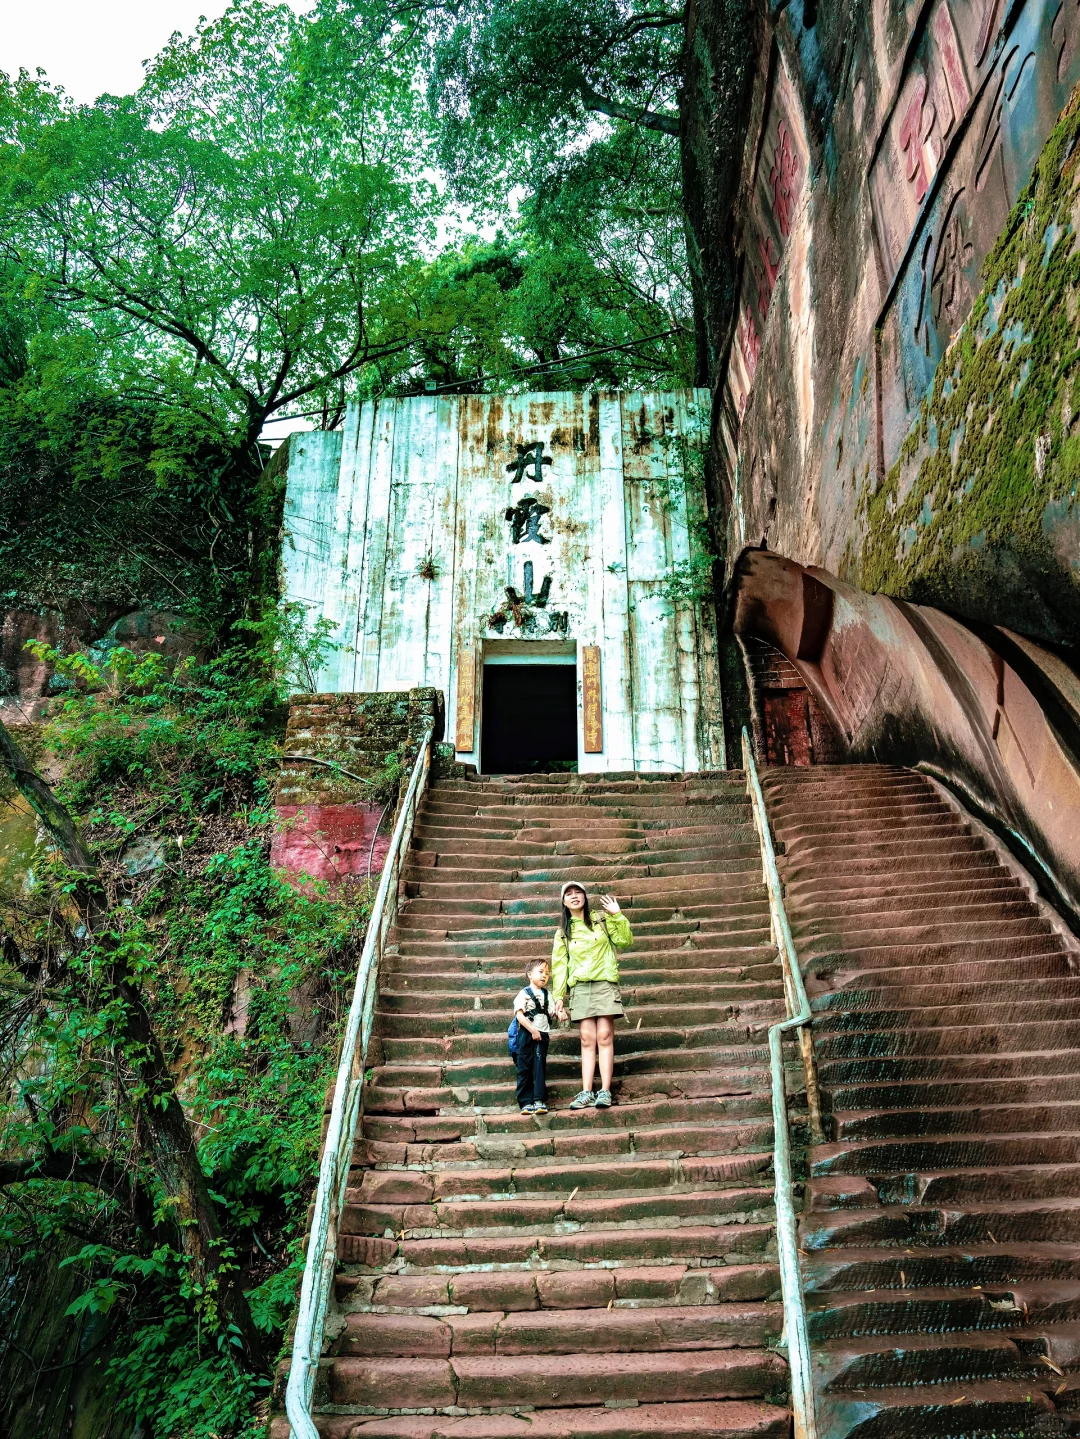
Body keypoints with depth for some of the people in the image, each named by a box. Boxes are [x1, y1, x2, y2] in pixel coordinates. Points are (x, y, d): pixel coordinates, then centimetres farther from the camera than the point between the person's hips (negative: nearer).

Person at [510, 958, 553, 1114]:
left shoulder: (547, 994, 15)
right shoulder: (524, 993, 0)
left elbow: (551, 1012, 8)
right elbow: (519, 1015, -10)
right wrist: (532, 1030, -17)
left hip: (542, 1036, 3)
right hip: (525, 1035, -3)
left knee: (540, 1068, 0)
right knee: (524, 1069, 0)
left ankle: (539, 1101, 1)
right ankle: (526, 1102, 3)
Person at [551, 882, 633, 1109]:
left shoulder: (601, 919, 8)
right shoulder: (562, 932, 13)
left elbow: (625, 941, 1)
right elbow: (559, 966, 10)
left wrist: (618, 916, -8)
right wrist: (558, 997, 3)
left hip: (605, 983, -2)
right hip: (579, 987, 2)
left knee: (604, 1037, -8)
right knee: (587, 1040, -3)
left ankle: (605, 1091, -9)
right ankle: (586, 1092, -3)